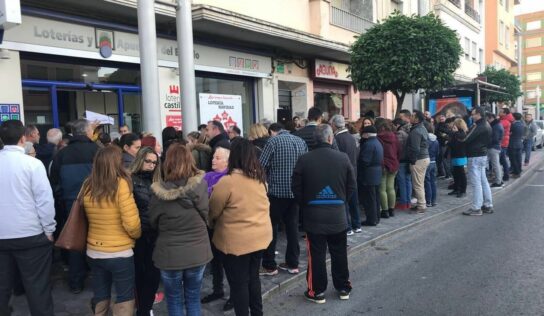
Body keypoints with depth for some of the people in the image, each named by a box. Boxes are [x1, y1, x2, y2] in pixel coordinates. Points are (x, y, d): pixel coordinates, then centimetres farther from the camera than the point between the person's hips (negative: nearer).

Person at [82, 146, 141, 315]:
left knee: (99, 297, 20)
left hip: (93, 251, 5)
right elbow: (131, 223, -19)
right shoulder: (121, 184, -17)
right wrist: (137, 235, 0)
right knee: (125, 299, 11)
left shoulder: (87, 185, -1)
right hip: (120, 253, -5)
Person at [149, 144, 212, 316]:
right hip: (197, 252, 2)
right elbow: (206, 217, -3)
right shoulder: (201, 185, -14)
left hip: (169, 254, -1)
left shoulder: (160, 192, -16)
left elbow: (153, 223, -1)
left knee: (174, 300, 18)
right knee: (193, 299, 19)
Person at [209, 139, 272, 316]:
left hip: (236, 240, -7)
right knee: (253, 277, 21)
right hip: (260, 236, 7)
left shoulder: (227, 181, -20)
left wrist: (212, 225, 10)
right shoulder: (260, 178, 1)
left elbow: (213, 211, -9)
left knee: (239, 283, 8)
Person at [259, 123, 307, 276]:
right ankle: (293, 263, 19)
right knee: (292, 226, 12)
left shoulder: (273, 141, -8)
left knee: (271, 227, 5)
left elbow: (261, 166, -11)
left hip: (276, 190, -5)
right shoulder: (301, 141, 7)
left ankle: (269, 265, 10)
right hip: (295, 191, 5)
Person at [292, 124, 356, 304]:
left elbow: (297, 188, -3)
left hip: (313, 214, -2)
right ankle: (343, 288, 28)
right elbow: (352, 186, 1)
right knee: (339, 252, 15)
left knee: (316, 254, 7)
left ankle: (317, 291, 16)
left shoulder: (304, 160, -9)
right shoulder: (343, 158, -5)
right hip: (338, 214, 2)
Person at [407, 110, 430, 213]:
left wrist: (413, 161, -15)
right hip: (425, 157, 10)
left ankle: (421, 206, 2)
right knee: (420, 184, 17)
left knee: (418, 185, -3)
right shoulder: (423, 128, 13)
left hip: (418, 160, -10)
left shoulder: (415, 131, -19)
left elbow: (415, 149, -23)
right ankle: (421, 203, 25)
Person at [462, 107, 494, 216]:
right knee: (483, 181, 15)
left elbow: (465, 139, -25)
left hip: (475, 157, -10)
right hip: (482, 155, 10)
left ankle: (476, 208, -2)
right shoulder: (486, 125, 14)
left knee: (476, 183, -6)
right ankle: (488, 205, 21)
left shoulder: (478, 126, -19)